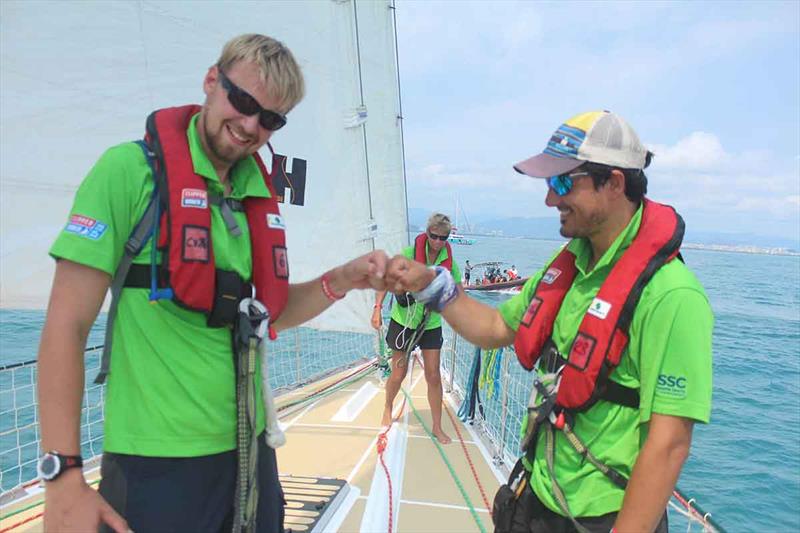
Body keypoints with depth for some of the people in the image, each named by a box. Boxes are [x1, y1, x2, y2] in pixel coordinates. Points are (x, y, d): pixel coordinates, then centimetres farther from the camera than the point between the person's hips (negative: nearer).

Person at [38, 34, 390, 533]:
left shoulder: (260, 196, 6)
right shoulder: (129, 169, -11)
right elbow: (66, 326, -12)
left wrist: (339, 282, -3)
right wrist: (63, 476, -15)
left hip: (249, 449, 6)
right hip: (155, 463, -6)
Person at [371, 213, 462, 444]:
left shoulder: (449, 262, -6)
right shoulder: (408, 254, -14)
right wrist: (377, 308, -19)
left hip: (431, 325, 2)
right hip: (403, 321, -2)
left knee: (433, 376, 1)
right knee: (398, 374, 9)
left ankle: (437, 426, 16)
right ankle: (388, 408, 39)